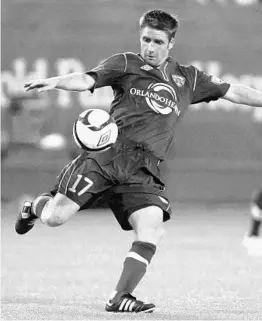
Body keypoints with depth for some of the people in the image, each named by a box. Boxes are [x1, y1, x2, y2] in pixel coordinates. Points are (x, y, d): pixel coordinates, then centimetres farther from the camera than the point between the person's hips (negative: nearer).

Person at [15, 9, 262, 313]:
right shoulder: (126, 65, 8)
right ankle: (36, 206, 28)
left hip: (144, 170, 3)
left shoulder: (188, 79, 20)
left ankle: (120, 297, -12)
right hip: (107, 153, -3)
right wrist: (54, 82, -25)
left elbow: (234, 92, 24)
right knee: (55, 217, -9)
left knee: (152, 228, -19)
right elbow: (87, 80, -6)